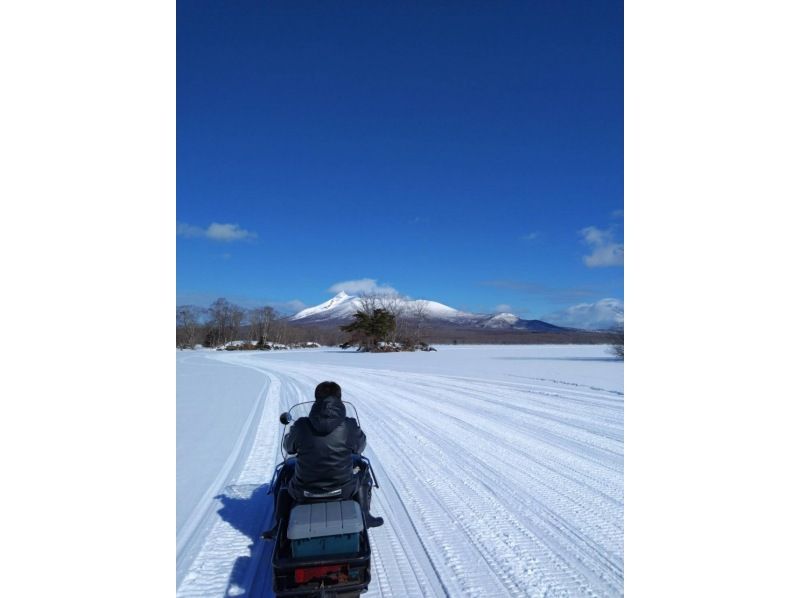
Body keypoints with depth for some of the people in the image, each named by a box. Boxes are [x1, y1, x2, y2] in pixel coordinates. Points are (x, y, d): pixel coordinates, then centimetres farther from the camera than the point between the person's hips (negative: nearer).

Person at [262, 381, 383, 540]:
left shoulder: (300, 426, -14)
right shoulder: (350, 426, -15)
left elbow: (288, 447, 5)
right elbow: (360, 447, 4)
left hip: (304, 493, 1)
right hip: (343, 490, -1)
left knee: (285, 486, 34)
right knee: (364, 477, 30)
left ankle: (278, 528, 34)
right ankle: (365, 518, 35)